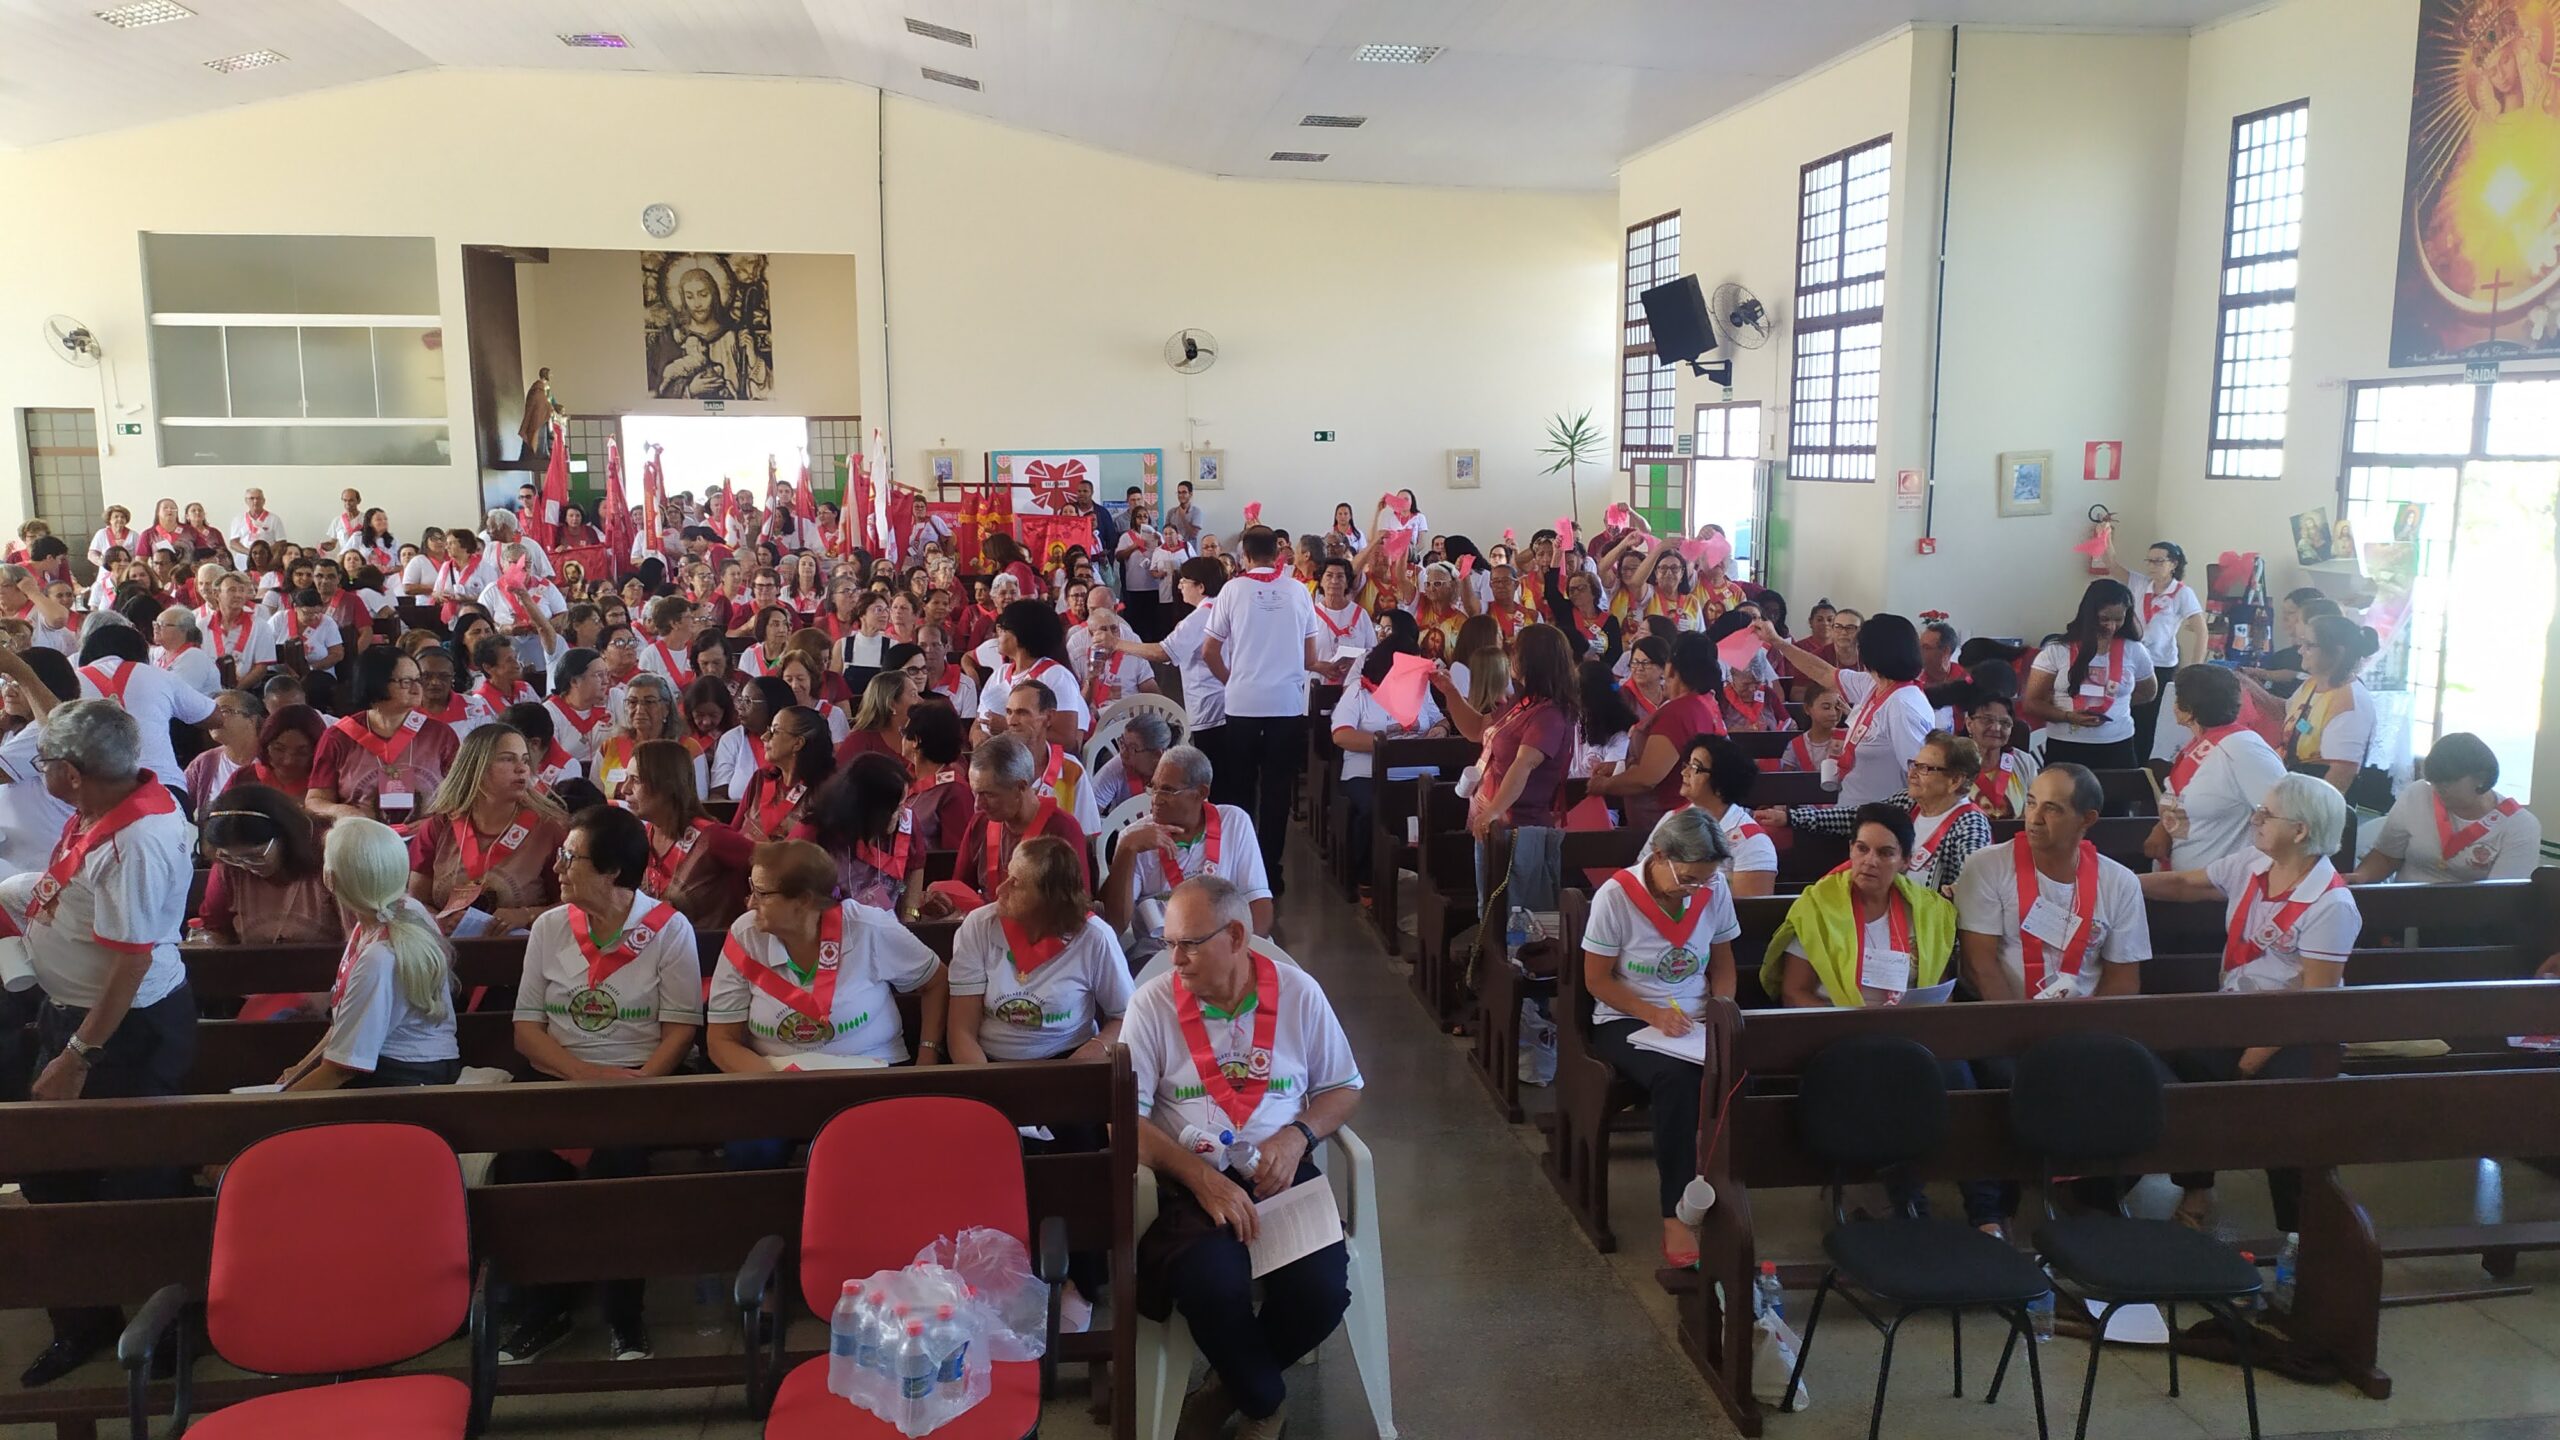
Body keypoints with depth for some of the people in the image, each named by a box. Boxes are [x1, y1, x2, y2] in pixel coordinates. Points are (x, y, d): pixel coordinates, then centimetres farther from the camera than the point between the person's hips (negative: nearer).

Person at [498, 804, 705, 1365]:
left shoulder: (668, 928, -1)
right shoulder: (550, 927, 10)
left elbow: (681, 1028, -4)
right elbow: (526, 1029, 6)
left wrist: (638, 1086, -21)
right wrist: (585, 1073, -11)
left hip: (641, 1080, -3)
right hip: (559, 1079, 3)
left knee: (616, 1156, -33)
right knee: (518, 1154, -27)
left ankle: (625, 1318, -13)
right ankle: (543, 1305, -6)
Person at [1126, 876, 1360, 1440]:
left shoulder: (1299, 992, 2)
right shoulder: (1152, 1003, -3)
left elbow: (1344, 1088, 11)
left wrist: (1298, 1136, -10)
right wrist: (1201, 1177, -20)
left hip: (1281, 1174, 2)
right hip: (1191, 1180, -2)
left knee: (1322, 1290, -24)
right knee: (1214, 1284, -32)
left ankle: (1235, 1380, 11)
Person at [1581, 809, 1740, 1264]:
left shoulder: (1714, 892, 1)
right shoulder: (1615, 895, -12)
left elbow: (1722, 964, 14)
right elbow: (1597, 979, -6)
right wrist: (1654, 1015, -19)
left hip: (1693, 1022, 4)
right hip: (1625, 1022, -3)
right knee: (1677, 1078, -36)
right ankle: (1676, 1217, -27)